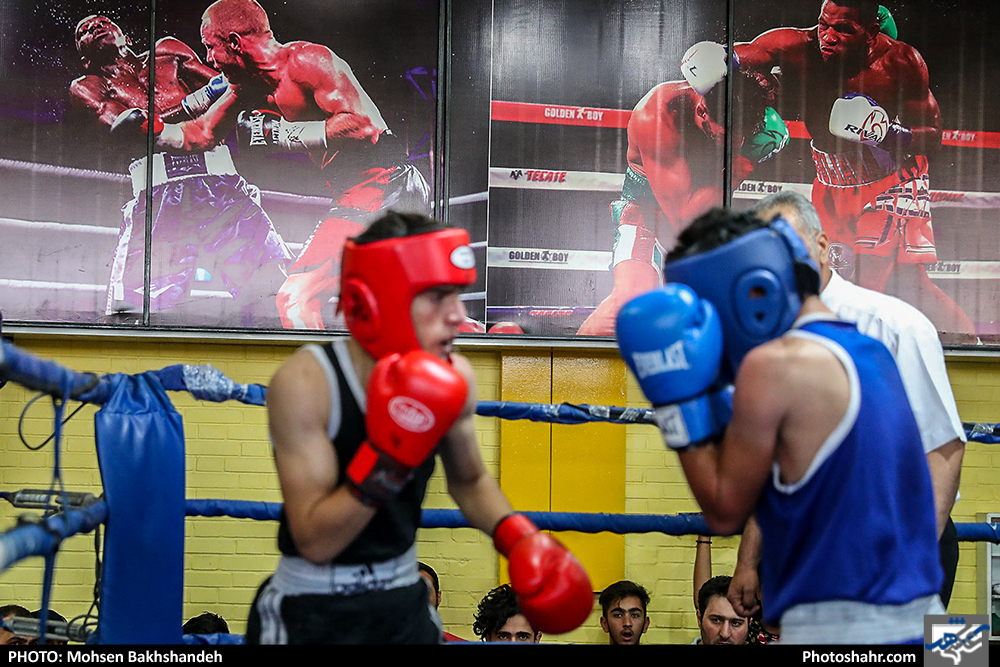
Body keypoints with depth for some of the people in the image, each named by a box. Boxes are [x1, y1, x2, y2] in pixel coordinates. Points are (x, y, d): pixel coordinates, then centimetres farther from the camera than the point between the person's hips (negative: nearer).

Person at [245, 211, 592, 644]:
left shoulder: (452, 377, -8)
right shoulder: (306, 381, -22)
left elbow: (470, 481, 11)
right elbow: (316, 541, -24)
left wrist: (521, 540, -5)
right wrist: (386, 458, -34)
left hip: (405, 603, 5)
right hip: (311, 616, -4)